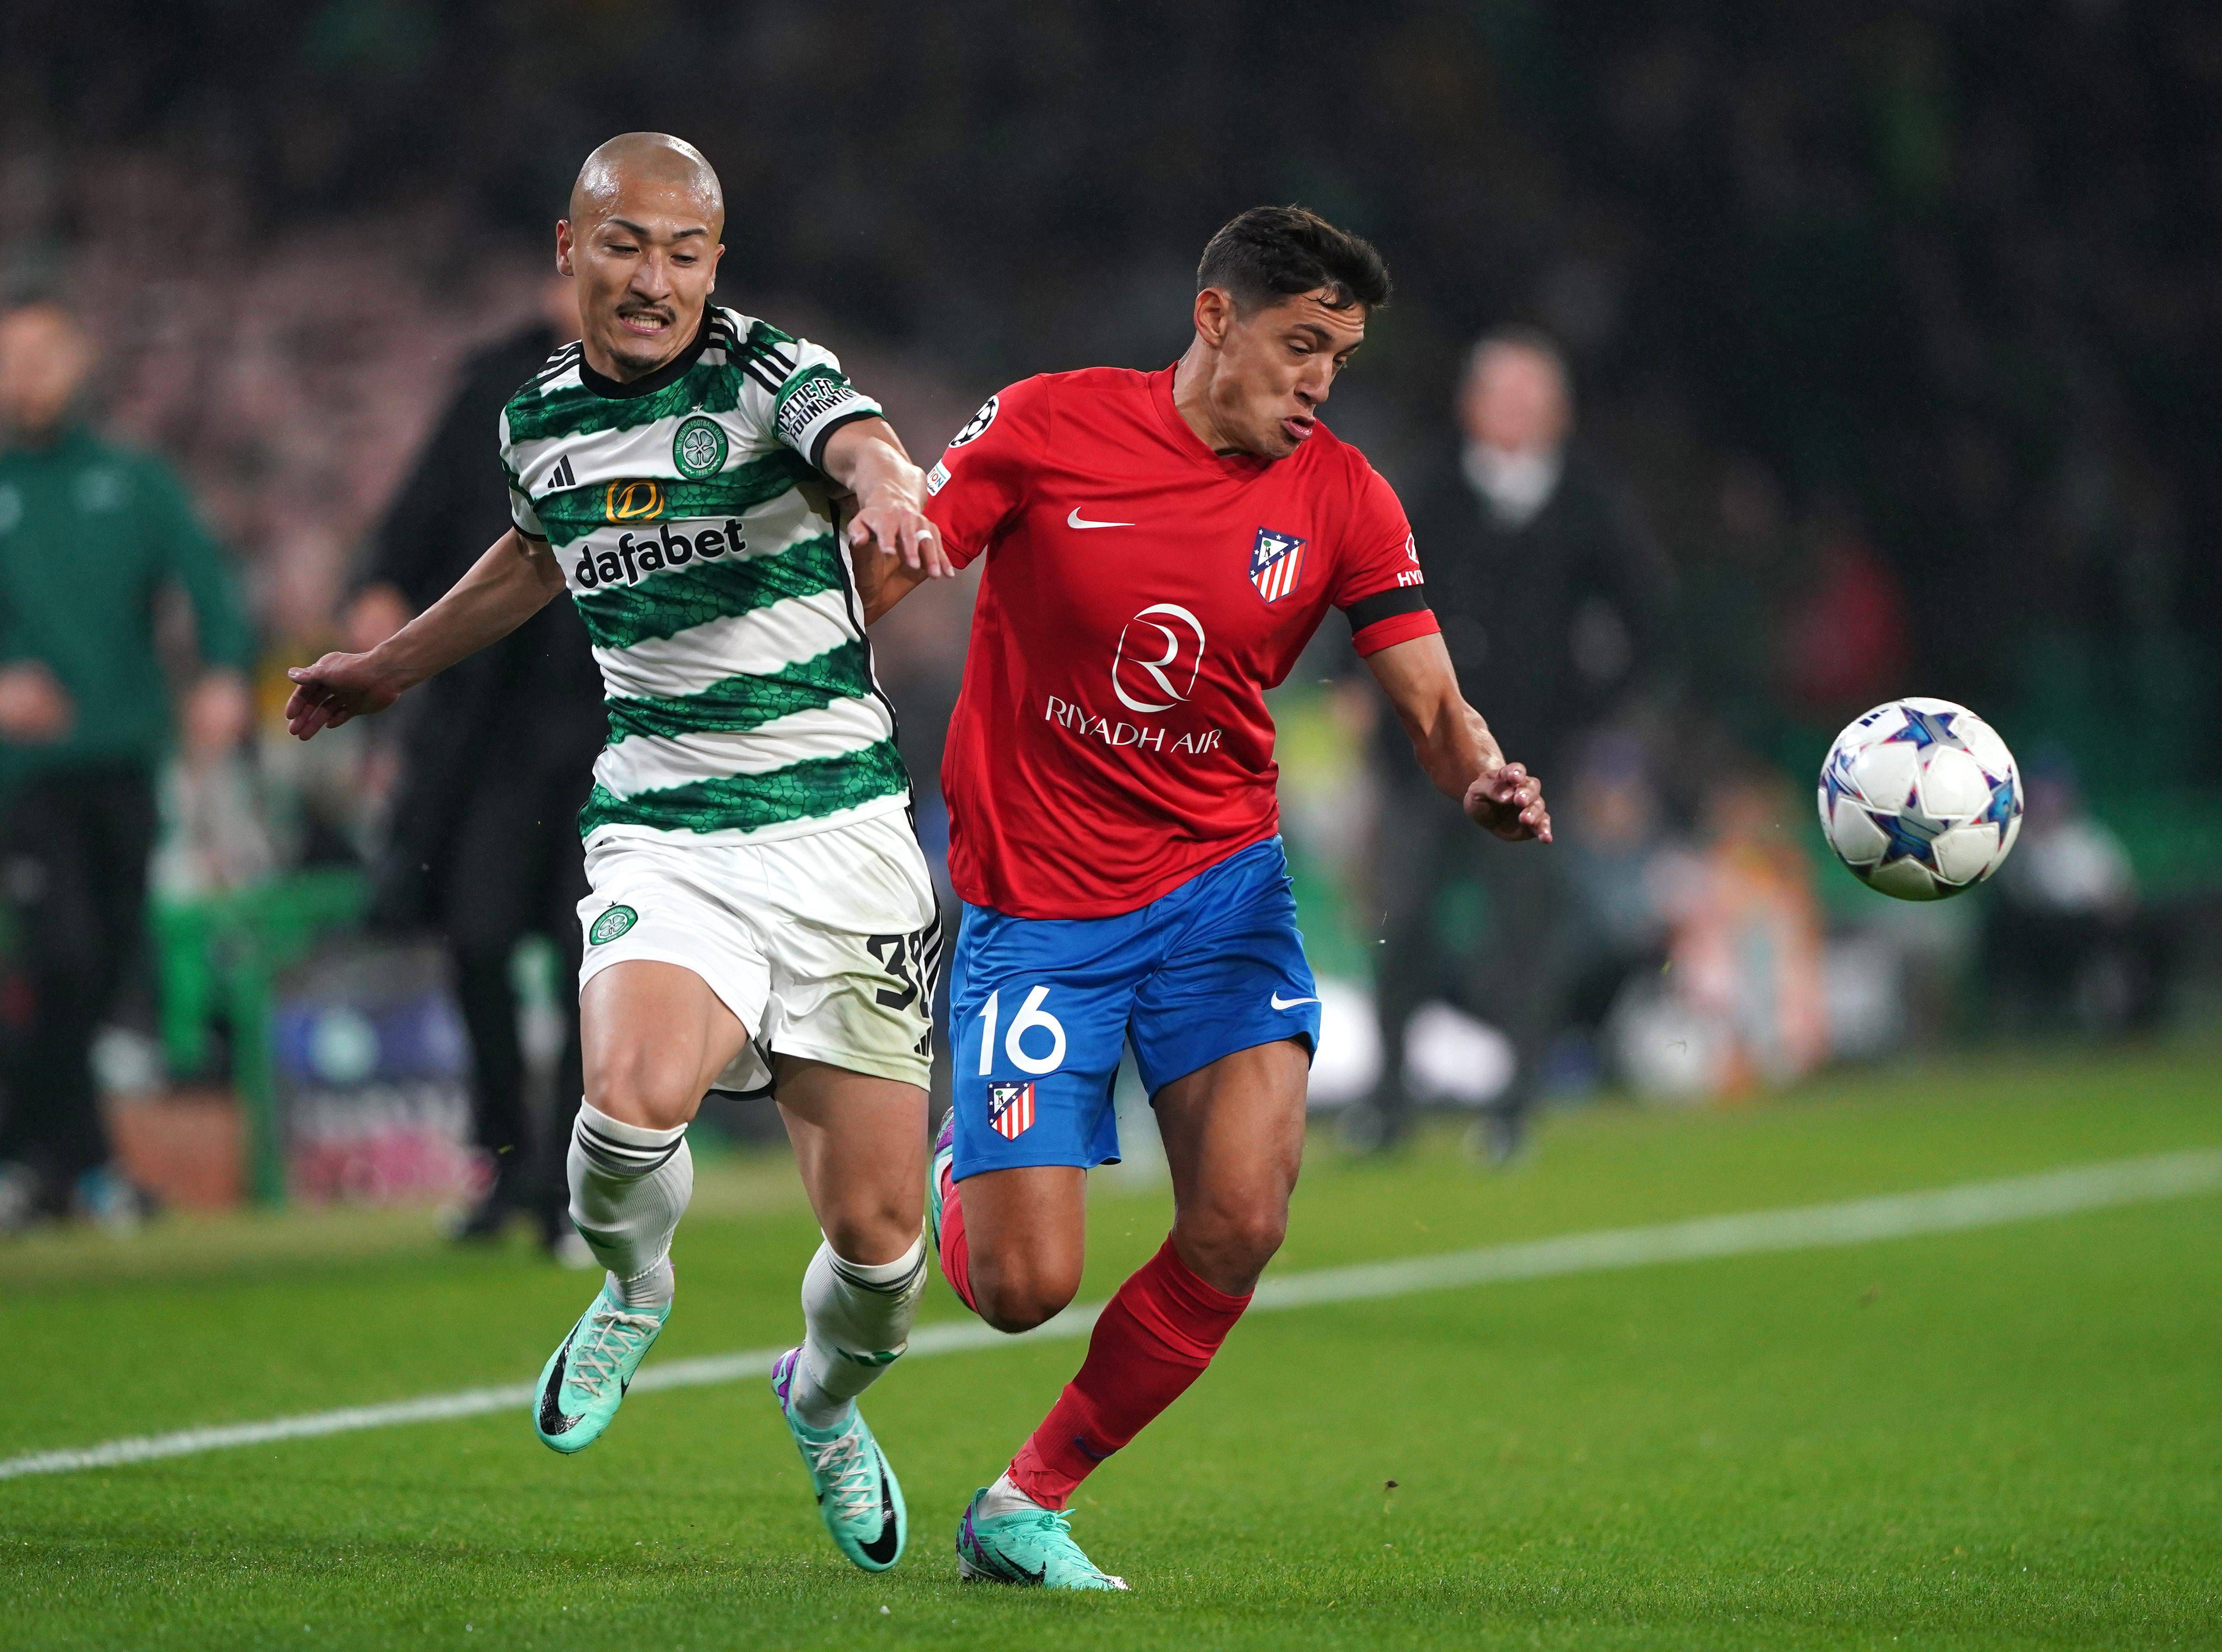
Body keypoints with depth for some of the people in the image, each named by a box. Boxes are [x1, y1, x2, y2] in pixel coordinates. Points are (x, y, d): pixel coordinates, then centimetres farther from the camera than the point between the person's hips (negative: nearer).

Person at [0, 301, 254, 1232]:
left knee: (112, 960, 6)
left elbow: (203, 576, -3)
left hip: (126, 760, 3)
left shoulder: (136, 483, 10)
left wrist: (224, 674, -21)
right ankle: (81, 1163, -4)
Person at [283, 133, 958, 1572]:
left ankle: (824, 1404, 33)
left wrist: (892, 493, -55)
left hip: (840, 830, -2)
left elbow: (865, 446, -31)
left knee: (879, 1238, -4)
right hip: (663, 840, 2)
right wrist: (391, 666, 41)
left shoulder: (771, 375, -8)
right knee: (635, 1101, -30)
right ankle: (633, 1288, 6)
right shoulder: (541, 419, 7)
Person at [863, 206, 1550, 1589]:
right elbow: (877, 576, -2)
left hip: (1218, 880, 3)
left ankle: (1031, 1502, 2)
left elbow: (1434, 706, -3)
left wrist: (1485, 778, -24)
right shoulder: (1047, 430, -9)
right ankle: (959, 1185, 32)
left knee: (1240, 1226, -18)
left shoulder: (1342, 500, -2)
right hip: (1033, 904, -3)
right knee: (1022, 1288, -7)